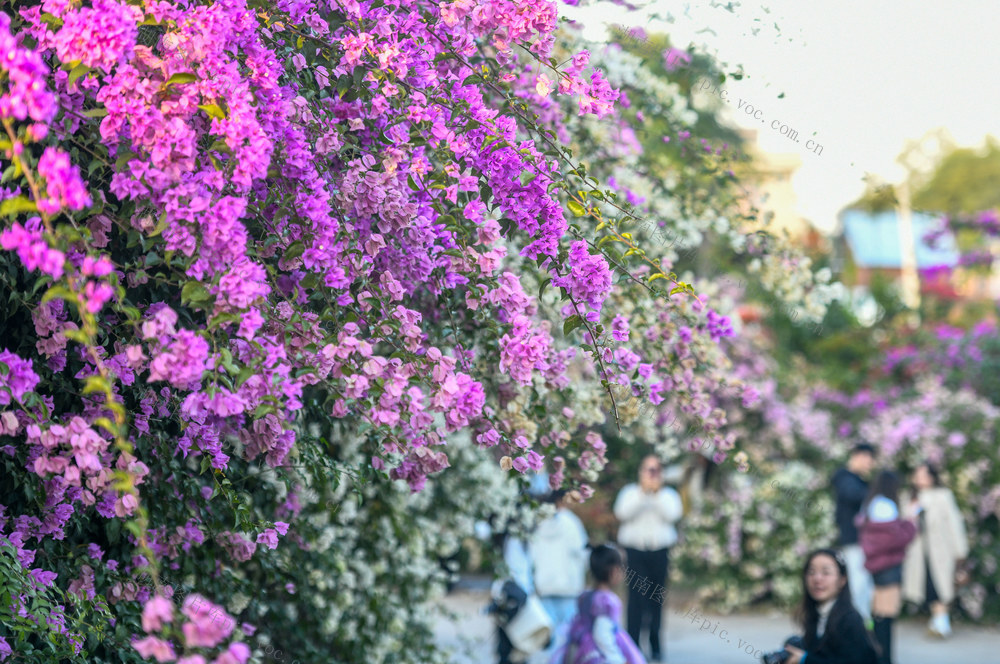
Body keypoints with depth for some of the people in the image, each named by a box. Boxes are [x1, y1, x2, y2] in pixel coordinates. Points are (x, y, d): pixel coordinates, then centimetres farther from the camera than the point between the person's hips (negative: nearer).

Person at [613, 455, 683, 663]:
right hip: (635, 550, -1)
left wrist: (657, 494, -11)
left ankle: (655, 645, 11)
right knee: (636, 596, -10)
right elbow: (622, 513, -7)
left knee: (657, 599, 1)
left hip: (660, 550, 1)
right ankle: (633, 644, -8)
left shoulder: (668, 494, 14)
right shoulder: (630, 492, 11)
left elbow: (673, 515, -5)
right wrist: (643, 493, -12)